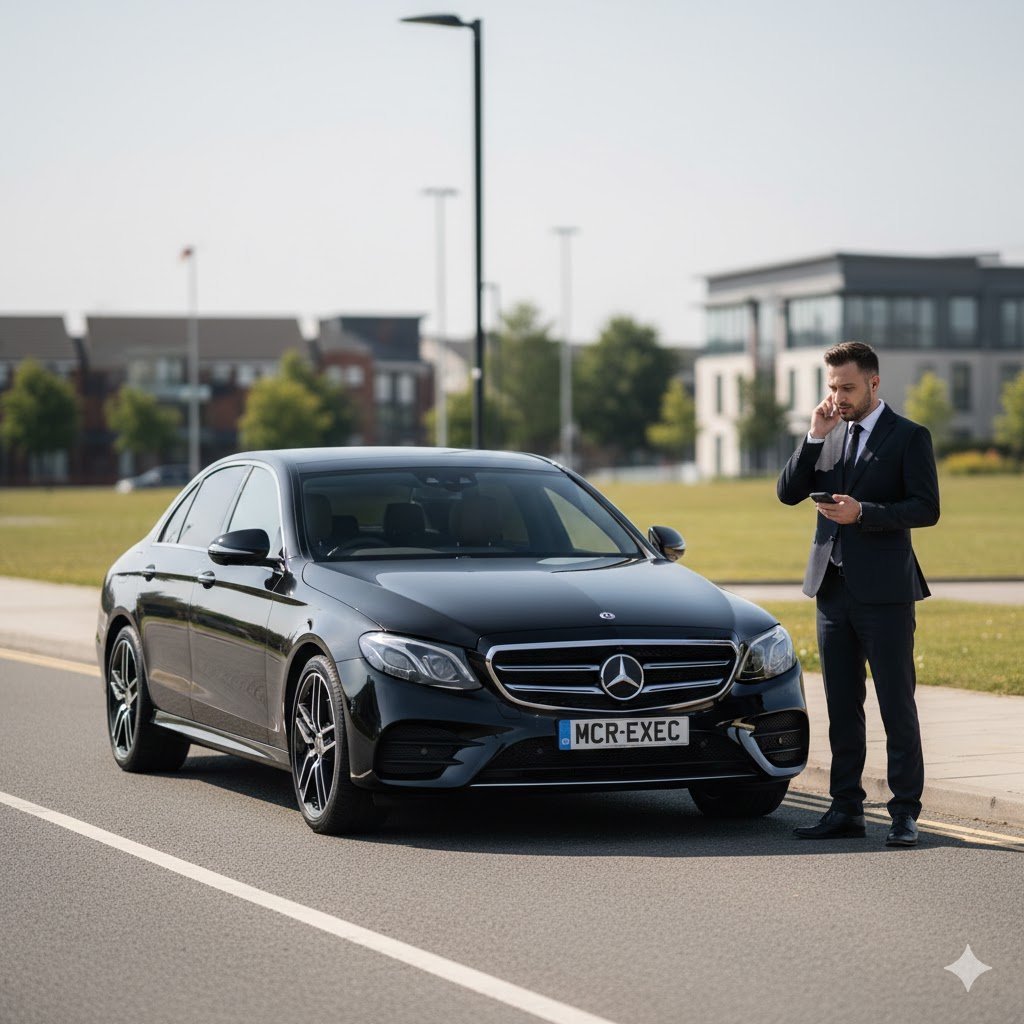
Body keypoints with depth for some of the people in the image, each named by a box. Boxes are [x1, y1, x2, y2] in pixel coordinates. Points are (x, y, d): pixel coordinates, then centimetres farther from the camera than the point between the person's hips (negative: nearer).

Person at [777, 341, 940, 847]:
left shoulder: (908, 437, -3)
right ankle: (846, 809, 15)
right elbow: (788, 492, 5)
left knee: (897, 706, -3)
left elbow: (927, 508, -10)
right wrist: (816, 436, -5)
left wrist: (863, 512, -20)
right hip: (833, 588, 6)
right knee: (842, 708, 10)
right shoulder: (829, 436, 13)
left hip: (884, 592, -6)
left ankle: (905, 813, 2)